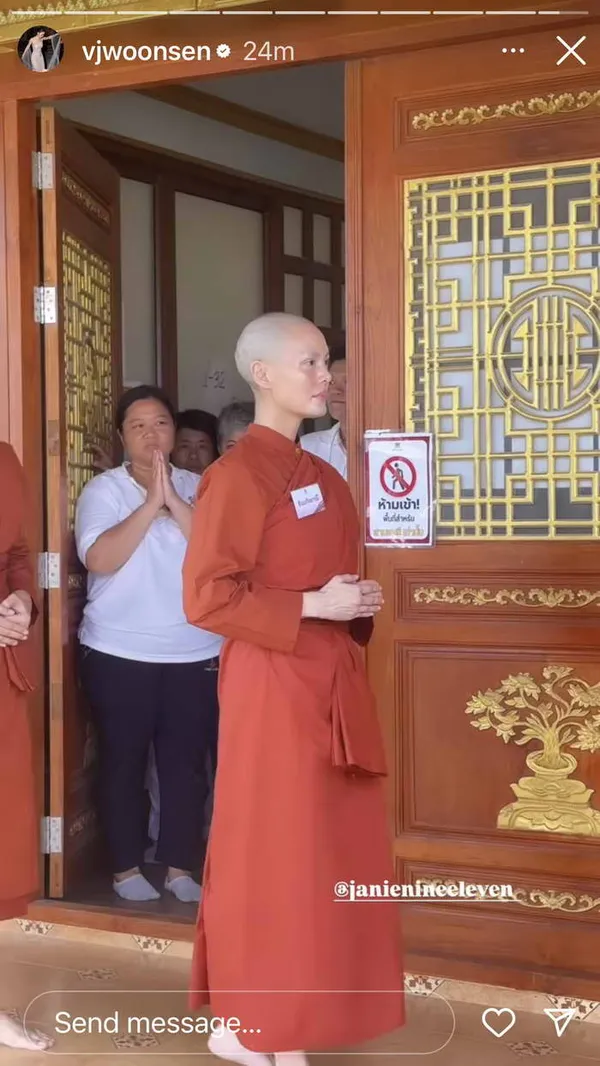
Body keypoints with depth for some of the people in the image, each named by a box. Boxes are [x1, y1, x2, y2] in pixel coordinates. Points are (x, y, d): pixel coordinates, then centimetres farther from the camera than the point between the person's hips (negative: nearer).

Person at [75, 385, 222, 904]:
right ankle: (127, 868, 22)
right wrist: (150, 502, -20)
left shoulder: (199, 488, 4)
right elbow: (99, 559, -17)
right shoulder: (102, 490, -1)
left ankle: (179, 867, 21)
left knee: (186, 763, 7)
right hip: (119, 654, -2)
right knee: (124, 761, 7)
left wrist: (173, 500, -18)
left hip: (196, 654, 2)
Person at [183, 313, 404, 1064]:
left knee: (329, 852, 15)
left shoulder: (319, 474, 13)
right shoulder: (238, 474, -13)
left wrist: (356, 605, 5)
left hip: (329, 683, 9)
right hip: (273, 686, -9)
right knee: (274, 856, 2)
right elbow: (206, 598, -18)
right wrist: (312, 607, -18)